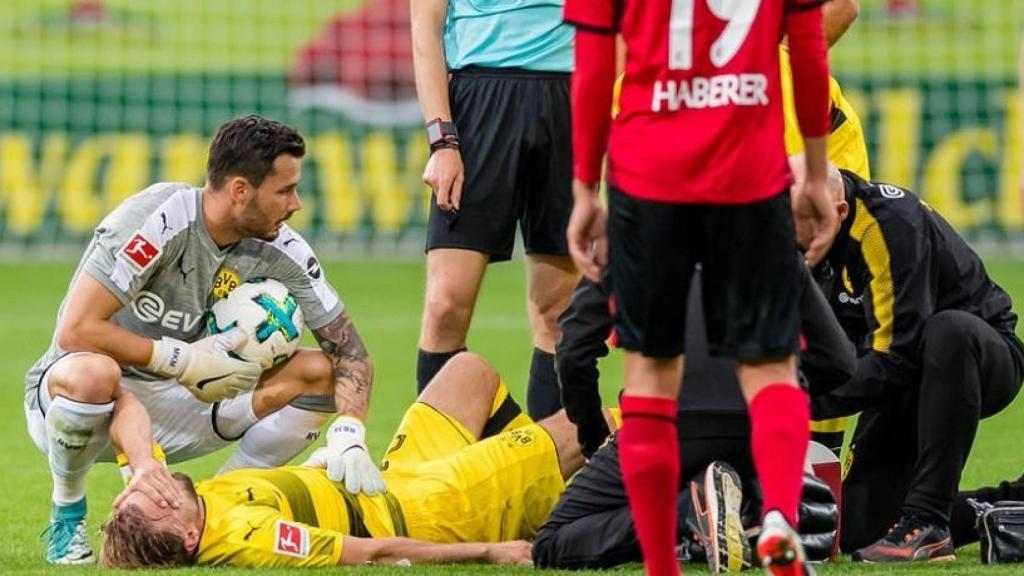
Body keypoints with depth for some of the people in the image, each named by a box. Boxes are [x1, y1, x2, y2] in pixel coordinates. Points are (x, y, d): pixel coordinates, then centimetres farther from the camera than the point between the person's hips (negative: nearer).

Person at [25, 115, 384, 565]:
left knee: (318, 373, -10)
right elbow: (76, 331, -29)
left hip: (172, 405, 5)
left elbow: (348, 348, -4)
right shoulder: (157, 219, -25)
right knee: (94, 373, -42)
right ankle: (66, 520, -13)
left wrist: (349, 436, -22)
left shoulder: (281, 250, -7)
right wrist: (183, 359, -24)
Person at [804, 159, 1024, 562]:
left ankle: (926, 521, -38)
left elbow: (896, 359, -31)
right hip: (904, 380, 7)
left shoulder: (890, 227, -29)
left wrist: (809, 400, -32)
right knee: (859, 532, -5)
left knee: (949, 331, -43)